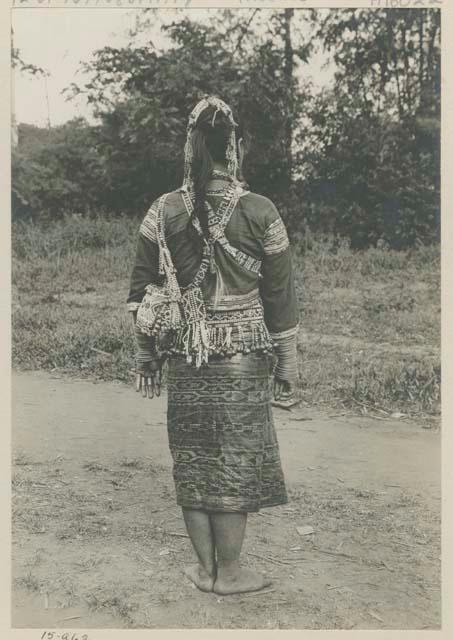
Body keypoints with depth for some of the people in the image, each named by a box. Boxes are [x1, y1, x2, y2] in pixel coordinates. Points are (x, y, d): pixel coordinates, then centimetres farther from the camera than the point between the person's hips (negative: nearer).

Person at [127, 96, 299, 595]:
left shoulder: (163, 212, -3)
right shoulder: (261, 213, -7)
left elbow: (141, 290, 1)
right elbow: (280, 296, -4)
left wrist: (145, 356, 12)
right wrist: (287, 364, 6)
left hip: (184, 357, 2)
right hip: (243, 358, -2)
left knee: (192, 459, 14)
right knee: (235, 460, 10)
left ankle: (205, 567, 27)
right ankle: (229, 572, 23)